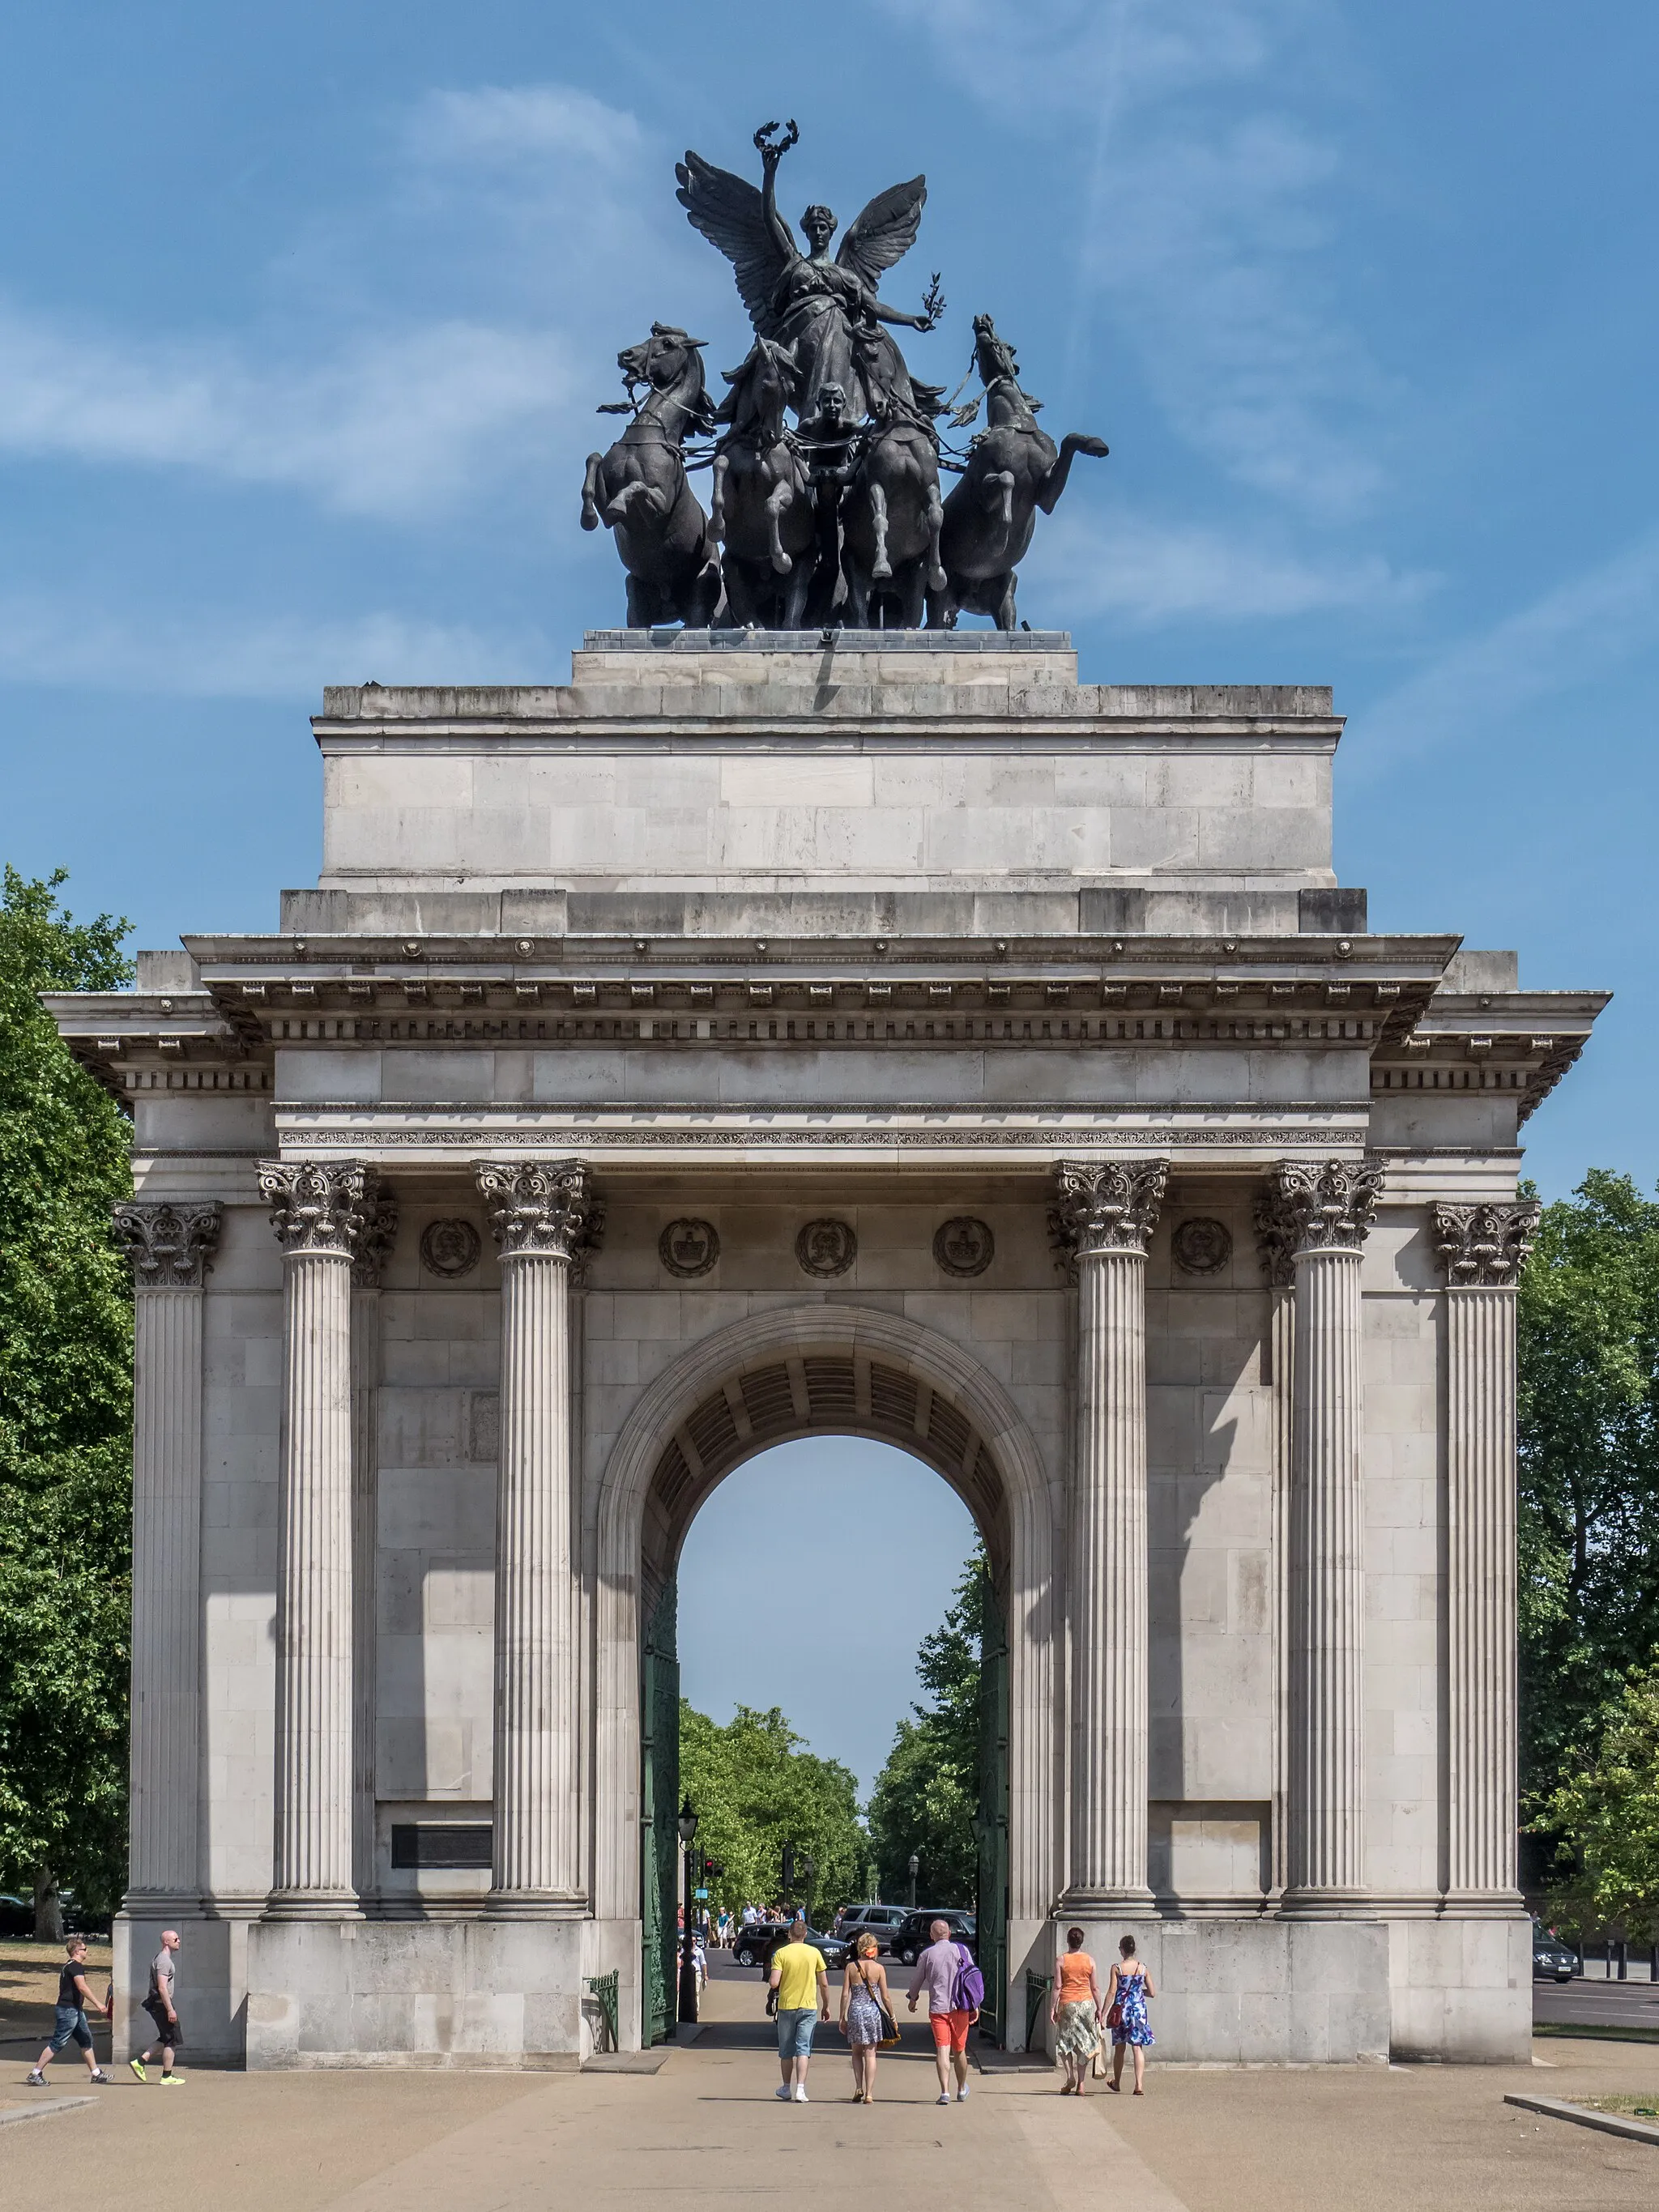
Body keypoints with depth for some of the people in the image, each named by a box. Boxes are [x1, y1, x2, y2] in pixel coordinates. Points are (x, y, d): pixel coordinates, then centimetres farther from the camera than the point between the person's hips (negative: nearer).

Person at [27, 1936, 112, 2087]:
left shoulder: (68, 1965, 17)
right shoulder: (76, 1966, -15)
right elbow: (82, 1987, -28)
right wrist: (98, 2005, -30)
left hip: (76, 2011, 11)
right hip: (69, 2011, -11)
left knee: (86, 2040, 12)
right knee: (57, 2044, -7)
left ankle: (96, 2073, 16)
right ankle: (35, 2074, -4)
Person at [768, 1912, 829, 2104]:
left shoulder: (781, 1953, -7)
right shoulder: (814, 1953, -2)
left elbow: (774, 1983, -15)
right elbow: (824, 1984, 1)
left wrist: (771, 1976, 8)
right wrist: (826, 2006, 14)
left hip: (786, 2006, -1)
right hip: (808, 2007, 1)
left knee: (786, 2051, 13)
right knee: (803, 2049, 0)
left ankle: (787, 2088, 24)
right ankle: (800, 2089, -13)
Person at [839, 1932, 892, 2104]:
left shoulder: (851, 1967, 0)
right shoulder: (879, 1968, -3)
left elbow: (845, 1994, -1)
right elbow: (885, 1997, -2)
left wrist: (842, 2018, 6)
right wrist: (892, 2016, 10)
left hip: (855, 2011, 1)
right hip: (873, 2011, -1)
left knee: (856, 2053, 17)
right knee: (870, 2054, 3)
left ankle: (858, 2088, 2)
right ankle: (869, 2094, -1)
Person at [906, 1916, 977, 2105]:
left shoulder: (927, 1954, 0)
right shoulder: (961, 1950, 2)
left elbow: (916, 1981, 9)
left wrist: (913, 2000, 29)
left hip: (937, 2008, -1)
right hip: (960, 2007, 1)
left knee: (942, 2049, -5)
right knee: (959, 2050, 14)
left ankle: (945, 2091, -17)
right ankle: (962, 2090, 29)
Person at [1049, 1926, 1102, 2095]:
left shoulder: (1061, 1960, -3)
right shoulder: (1089, 1960, 2)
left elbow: (1057, 1986, -5)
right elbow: (1095, 1988, 4)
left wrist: (1053, 2007, 0)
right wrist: (1099, 2009, 11)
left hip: (1067, 2004, -2)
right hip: (1086, 2003, 2)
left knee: (1064, 2042, 12)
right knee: (1084, 2045, 7)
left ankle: (1070, 2076, -5)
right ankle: (1081, 2084, 6)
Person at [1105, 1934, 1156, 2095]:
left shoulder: (1117, 1968, -7)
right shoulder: (1143, 1968, 0)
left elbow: (1111, 1992, -10)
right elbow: (1152, 1993, 2)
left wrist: (1103, 2014, -6)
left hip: (1121, 2010, -1)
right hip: (1138, 2010, 1)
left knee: (1119, 2048, 15)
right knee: (1138, 2047, 0)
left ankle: (1117, 2082, 30)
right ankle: (1139, 2084, -13)